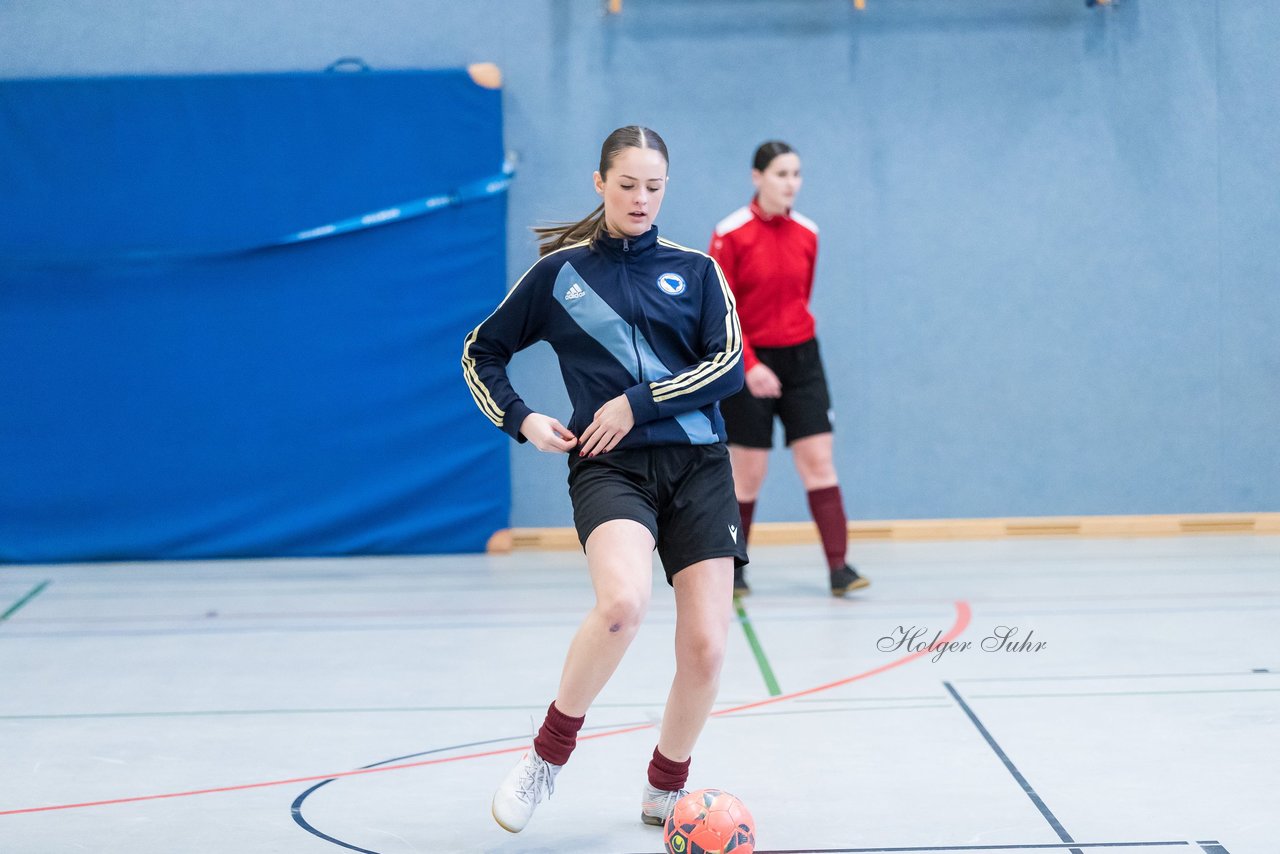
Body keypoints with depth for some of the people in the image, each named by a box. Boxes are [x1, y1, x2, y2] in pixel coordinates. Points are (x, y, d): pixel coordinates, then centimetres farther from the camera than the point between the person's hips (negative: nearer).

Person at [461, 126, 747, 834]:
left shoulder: (696, 270, 10)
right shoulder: (559, 271, 8)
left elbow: (729, 365, -2)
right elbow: (481, 352, 17)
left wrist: (637, 404, -11)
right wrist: (520, 419, 2)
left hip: (696, 464, 2)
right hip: (607, 467, -2)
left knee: (706, 646, -6)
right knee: (622, 603, -31)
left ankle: (665, 791, 20)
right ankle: (549, 754, -10)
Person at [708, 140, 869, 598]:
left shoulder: (807, 233, 3)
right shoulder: (731, 234, -10)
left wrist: (794, 340, 14)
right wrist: (750, 366, -20)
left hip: (800, 359, 4)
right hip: (748, 364, -4)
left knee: (818, 460, -5)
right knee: (748, 473, 1)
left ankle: (839, 568, -6)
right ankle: (732, 569, 19)